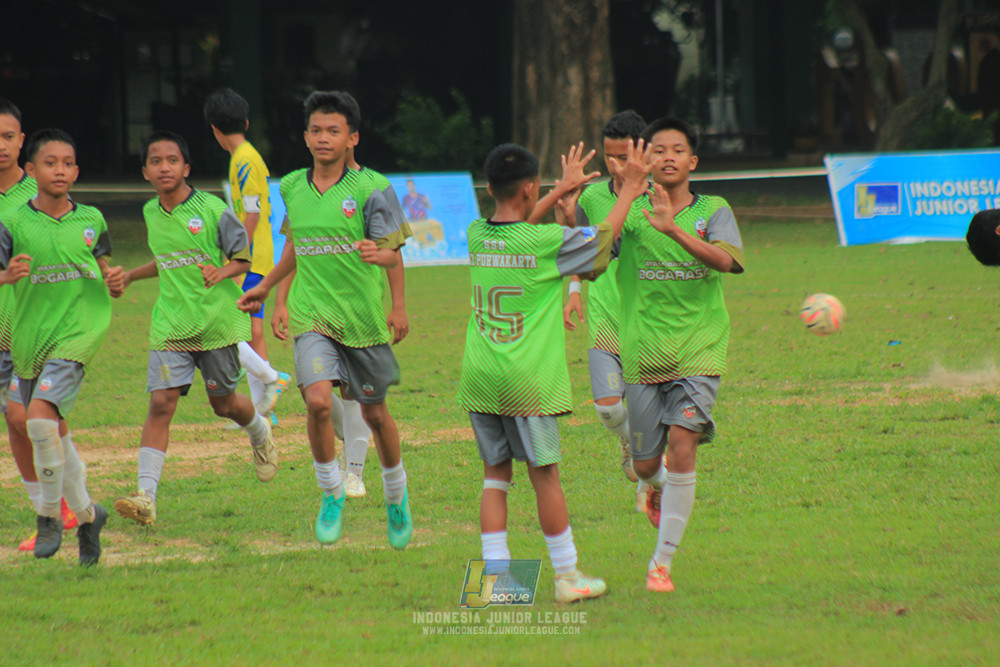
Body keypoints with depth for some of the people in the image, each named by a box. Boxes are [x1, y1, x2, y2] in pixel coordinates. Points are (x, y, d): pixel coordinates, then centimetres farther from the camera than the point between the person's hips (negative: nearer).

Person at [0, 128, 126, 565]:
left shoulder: (91, 220, 5)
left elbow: (105, 278, 16)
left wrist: (116, 282, -6)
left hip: (78, 332, -2)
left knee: (41, 412, -22)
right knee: (54, 431, 11)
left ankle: (50, 513, -9)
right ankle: (86, 513, 32)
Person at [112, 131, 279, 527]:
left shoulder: (211, 209, -9)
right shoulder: (151, 213, 8)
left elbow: (243, 258, -4)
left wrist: (222, 272, -24)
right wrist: (128, 277, 25)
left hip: (218, 320, -3)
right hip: (170, 326, 3)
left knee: (223, 403, 9)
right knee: (161, 402, -11)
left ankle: (260, 433, 47)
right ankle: (146, 496, -17)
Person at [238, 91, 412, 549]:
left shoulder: (366, 191, -8)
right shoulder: (292, 188, 4)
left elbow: (393, 253, -12)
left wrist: (376, 253, -36)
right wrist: (265, 287, 31)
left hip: (362, 317, -2)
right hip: (312, 316, 2)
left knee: (374, 412, 11)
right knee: (318, 401, -20)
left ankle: (396, 496, 36)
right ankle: (331, 493, 2)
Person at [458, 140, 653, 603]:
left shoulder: (476, 235, 4)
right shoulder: (549, 243, -12)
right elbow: (603, 236, 2)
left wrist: (563, 189, 34)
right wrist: (629, 190, 15)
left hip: (478, 380, 5)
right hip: (527, 382, -5)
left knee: (495, 475, 11)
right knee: (544, 474, 4)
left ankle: (494, 574, 7)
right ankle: (567, 576, 12)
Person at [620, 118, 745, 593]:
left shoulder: (713, 212, -1)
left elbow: (725, 260, -21)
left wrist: (672, 228, -34)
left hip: (698, 352, -2)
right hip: (643, 353, 2)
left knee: (682, 446, -18)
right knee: (646, 465, 6)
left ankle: (662, 561, -9)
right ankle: (659, 488, 46)